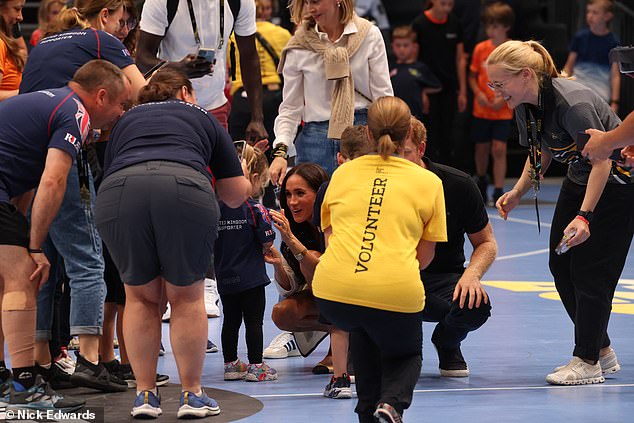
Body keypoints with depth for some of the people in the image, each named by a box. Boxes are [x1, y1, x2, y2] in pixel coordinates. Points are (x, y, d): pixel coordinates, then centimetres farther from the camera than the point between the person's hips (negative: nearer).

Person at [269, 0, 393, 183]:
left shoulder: (369, 35, 1)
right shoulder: (299, 47, 1)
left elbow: (383, 93, 4)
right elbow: (290, 107, 5)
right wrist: (280, 151, -8)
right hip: (316, 139, 1)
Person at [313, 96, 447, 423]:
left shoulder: (342, 173, 16)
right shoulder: (428, 182, 11)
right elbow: (424, 257, 14)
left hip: (332, 292, 2)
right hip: (396, 294, -2)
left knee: (362, 332, 37)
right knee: (406, 355, 26)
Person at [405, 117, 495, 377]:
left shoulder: (457, 185, -7)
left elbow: (486, 243, 2)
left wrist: (472, 274, -19)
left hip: (443, 277, 0)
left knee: (476, 306, -33)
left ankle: (447, 344, 7)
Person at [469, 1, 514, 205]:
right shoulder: (481, 49, 0)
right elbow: (472, 76, 8)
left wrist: (504, 97, -15)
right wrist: (478, 93, -10)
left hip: (503, 110, -3)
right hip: (481, 109, 3)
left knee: (499, 149, -10)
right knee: (481, 147, 12)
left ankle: (498, 191, -7)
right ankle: (481, 182, 35)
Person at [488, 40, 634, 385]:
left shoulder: (572, 103, -32)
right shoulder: (525, 107, -5)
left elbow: (602, 159, -30)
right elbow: (540, 155, 10)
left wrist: (584, 216, -34)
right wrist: (517, 193, -5)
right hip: (578, 180, 9)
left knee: (591, 271, -10)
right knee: (560, 265, 5)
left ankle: (587, 362, -1)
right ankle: (601, 351, 16)